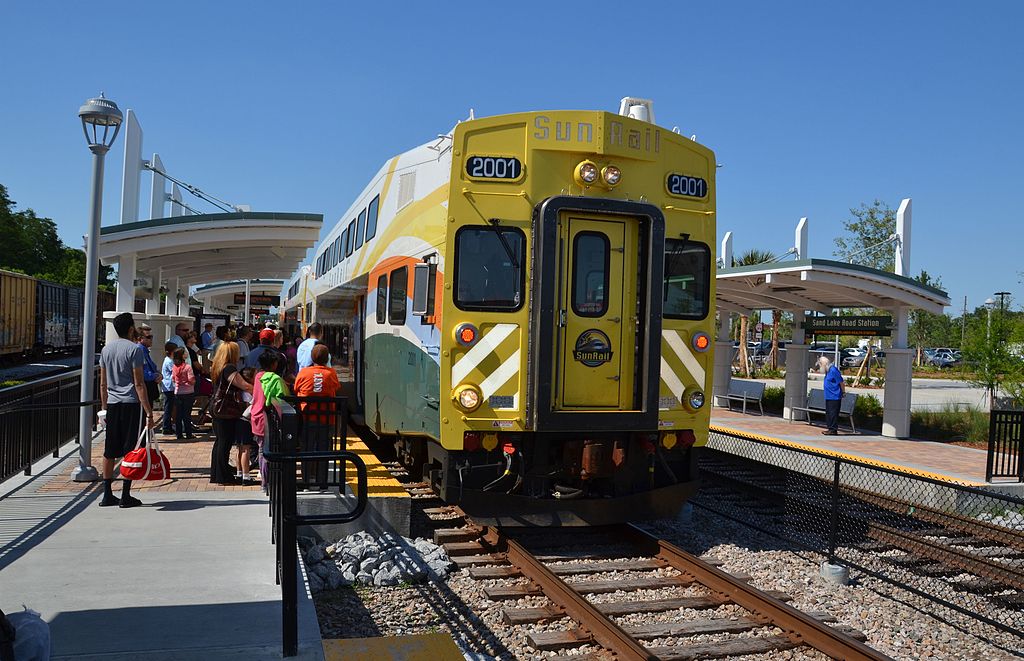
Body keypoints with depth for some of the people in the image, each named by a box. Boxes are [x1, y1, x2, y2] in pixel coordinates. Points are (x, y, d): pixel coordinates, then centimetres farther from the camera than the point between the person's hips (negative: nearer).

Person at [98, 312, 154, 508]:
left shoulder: (106, 349, 10)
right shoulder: (134, 349, -9)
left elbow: (103, 384, 13)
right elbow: (139, 383, -13)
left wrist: (104, 407, 22)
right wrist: (148, 411, -12)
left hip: (112, 404, 6)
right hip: (131, 404, -6)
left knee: (109, 451, 10)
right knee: (131, 451, 0)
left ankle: (107, 495, 15)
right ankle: (125, 496, 2)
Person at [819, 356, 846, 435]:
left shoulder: (833, 370, -17)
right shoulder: (828, 371, 13)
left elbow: (841, 382, -15)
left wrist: (843, 392, -7)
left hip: (834, 397, -10)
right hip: (828, 397, 10)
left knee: (833, 413, -6)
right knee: (828, 413, 13)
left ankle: (833, 430, -2)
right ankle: (830, 428, 20)